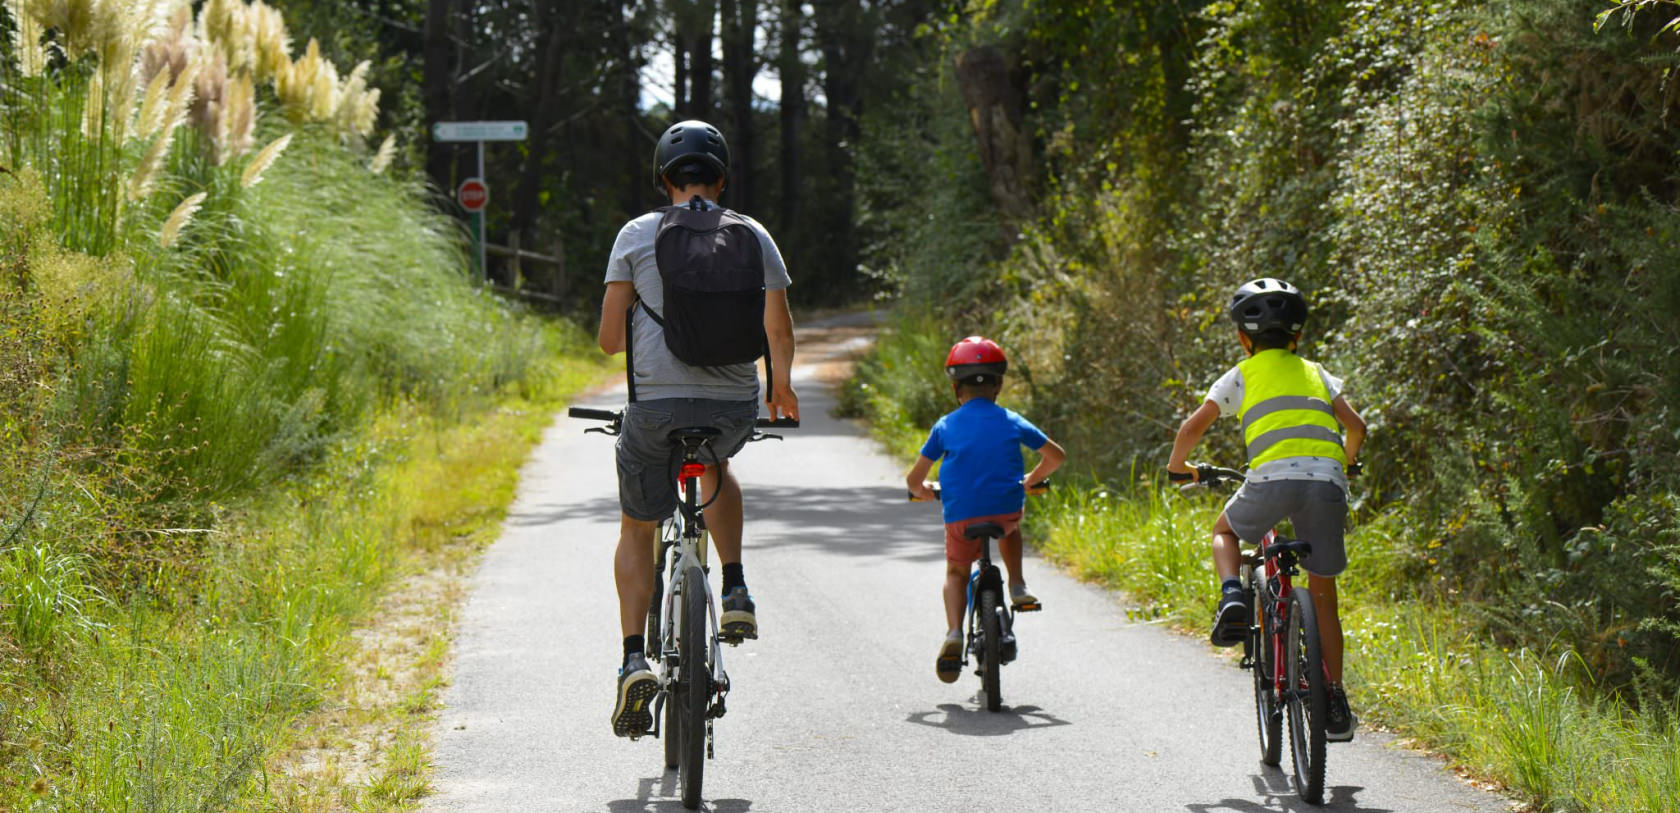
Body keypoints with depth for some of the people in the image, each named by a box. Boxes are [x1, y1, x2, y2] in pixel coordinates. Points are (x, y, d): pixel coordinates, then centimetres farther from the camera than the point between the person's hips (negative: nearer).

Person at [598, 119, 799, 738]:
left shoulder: (638, 235, 2)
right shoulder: (753, 236, 5)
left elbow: (610, 338, 0)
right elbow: (779, 328, -1)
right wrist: (782, 383, 19)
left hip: (656, 403, -2)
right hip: (735, 407, 2)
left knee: (637, 530, 17)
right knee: (716, 465, 37)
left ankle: (635, 660, -1)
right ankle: (736, 594, 22)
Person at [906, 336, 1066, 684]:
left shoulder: (945, 426, 7)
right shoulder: (1012, 423, 9)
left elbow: (914, 478, 9)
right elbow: (1056, 456, 15)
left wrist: (920, 490, 33)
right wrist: (1031, 480, 33)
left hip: (961, 516, -1)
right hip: (1006, 509, 1)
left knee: (956, 573, 21)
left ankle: (954, 632, -2)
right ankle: (1017, 586, 26)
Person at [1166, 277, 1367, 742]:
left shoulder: (1242, 376, 18)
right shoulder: (1316, 373, 26)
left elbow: (1192, 428, 11)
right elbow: (1355, 425, 23)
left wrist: (1178, 467, 31)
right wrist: (1346, 462, 44)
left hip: (1273, 477, -2)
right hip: (1327, 480, 2)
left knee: (1225, 532, 30)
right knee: (1322, 596, 13)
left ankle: (1232, 599, 0)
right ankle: (1336, 703, 7)